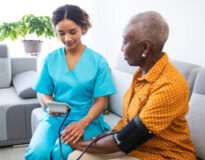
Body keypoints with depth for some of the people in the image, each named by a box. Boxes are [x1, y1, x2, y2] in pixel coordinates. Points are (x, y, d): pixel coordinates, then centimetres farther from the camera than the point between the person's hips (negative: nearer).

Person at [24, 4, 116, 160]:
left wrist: (83, 123, -21)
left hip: (87, 118, -2)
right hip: (55, 117, 3)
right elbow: (45, 93, 11)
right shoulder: (51, 59, 7)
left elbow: (100, 101, -3)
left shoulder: (98, 61, -1)